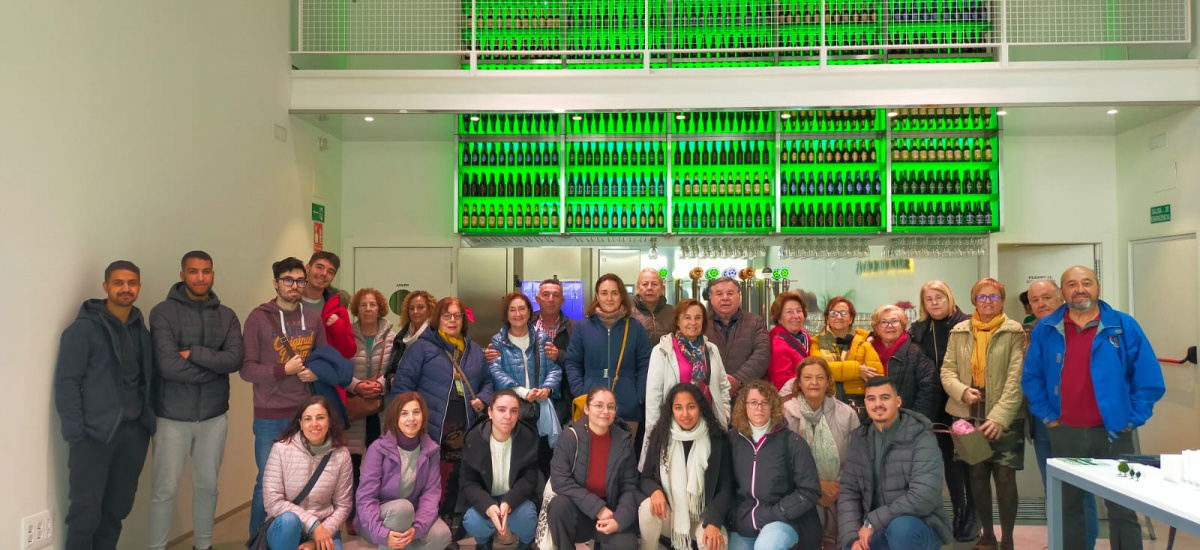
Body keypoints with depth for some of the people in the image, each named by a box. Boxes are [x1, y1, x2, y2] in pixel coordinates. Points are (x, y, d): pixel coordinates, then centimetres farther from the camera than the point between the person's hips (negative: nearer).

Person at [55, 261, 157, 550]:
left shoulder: (141, 329, 11)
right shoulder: (83, 328, -6)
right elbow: (66, 382, -9)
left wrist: (151, 418, 3)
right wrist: (75, 433, -14)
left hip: (134, 431, 5)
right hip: (95, 433, -5)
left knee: (118, 508, 12)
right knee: (86, 511, 2)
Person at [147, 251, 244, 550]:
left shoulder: (227, 316, 4)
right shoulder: (163, 312, -8)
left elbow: (235, 359, -10)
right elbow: (168, 365, -19)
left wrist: (194, 353, -18)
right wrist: (215, 366, -11)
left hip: (214, 416, 4)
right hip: (173, 416, -4)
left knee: (207, 486, 15)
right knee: (165, 489, 4)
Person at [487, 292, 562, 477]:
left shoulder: (541, 338, 13)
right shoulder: (498, 341, 6)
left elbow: (554, 368, 7)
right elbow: (496, 371, -8)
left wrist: (547, 388, -14)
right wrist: (522, 392, -22)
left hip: (541, 407, 2)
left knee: (542, 459, 2)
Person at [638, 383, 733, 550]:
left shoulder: (717, 440, -6)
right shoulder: (660, 435, -2)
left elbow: (726, 487, -5)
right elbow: (646, 478, 3)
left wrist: (714, 521, -20)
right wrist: (655, 491, -21)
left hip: (703, 517, -2)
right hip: (668, 514, 2)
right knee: (648, 507, -31)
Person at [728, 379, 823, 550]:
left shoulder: (791, 441, -6)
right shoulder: (733, 439, 3)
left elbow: (810, 490, -8)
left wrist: (775, 514, -13)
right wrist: (738, 516, -2)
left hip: (782, 520, -4)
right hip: (743, 524, 4)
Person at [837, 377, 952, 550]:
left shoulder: (921, 438, -13)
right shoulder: (859, 439, 4)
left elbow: (924, 496, -24)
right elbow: (848, 491, 1)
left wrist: (873, 521, -22)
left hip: (921, 527, -4)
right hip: (874, 529, 4)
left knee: (900, 527, -36)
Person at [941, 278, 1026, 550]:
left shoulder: (1014, 333, -3)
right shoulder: (959, 332, 7)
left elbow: (1016, 378, -11)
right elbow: (947, 370, 6)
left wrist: (999, 417, -20)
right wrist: (962, 391, -15)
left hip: (1005, 418, -3)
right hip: (968, 416, 3)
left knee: (1004, 477, -2)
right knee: (977, 475, 10)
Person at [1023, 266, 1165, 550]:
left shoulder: (1124, 326, -4)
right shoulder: (1045, 330, 1)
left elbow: (1150, 380, -1)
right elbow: (1031, 378, 8)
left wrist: (1131, 421, -4)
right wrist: (1047, 416, 2)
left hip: (1112, 432, -1)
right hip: (1064, 433, 2)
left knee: (1122, 509, 6)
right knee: (1068, 506, 14)